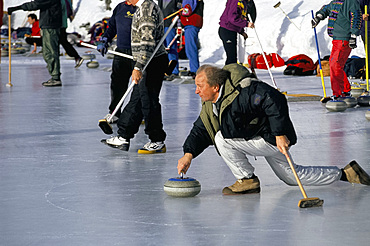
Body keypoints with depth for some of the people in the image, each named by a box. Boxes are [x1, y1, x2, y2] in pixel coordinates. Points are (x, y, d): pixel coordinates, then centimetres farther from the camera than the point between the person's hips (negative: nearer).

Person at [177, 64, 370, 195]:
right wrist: (188, 154, -8)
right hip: (266, 142, 11)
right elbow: (200, 131, 8)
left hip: (272, 139, -11)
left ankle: (247, 180, -5)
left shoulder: (242, 93, -28)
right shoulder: (210, 105, 3)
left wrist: (280, 134, -32)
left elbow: (275, 100, -31)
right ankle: (345, 174, 30)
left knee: (222, 138, -19)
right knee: (293, 177, 22)